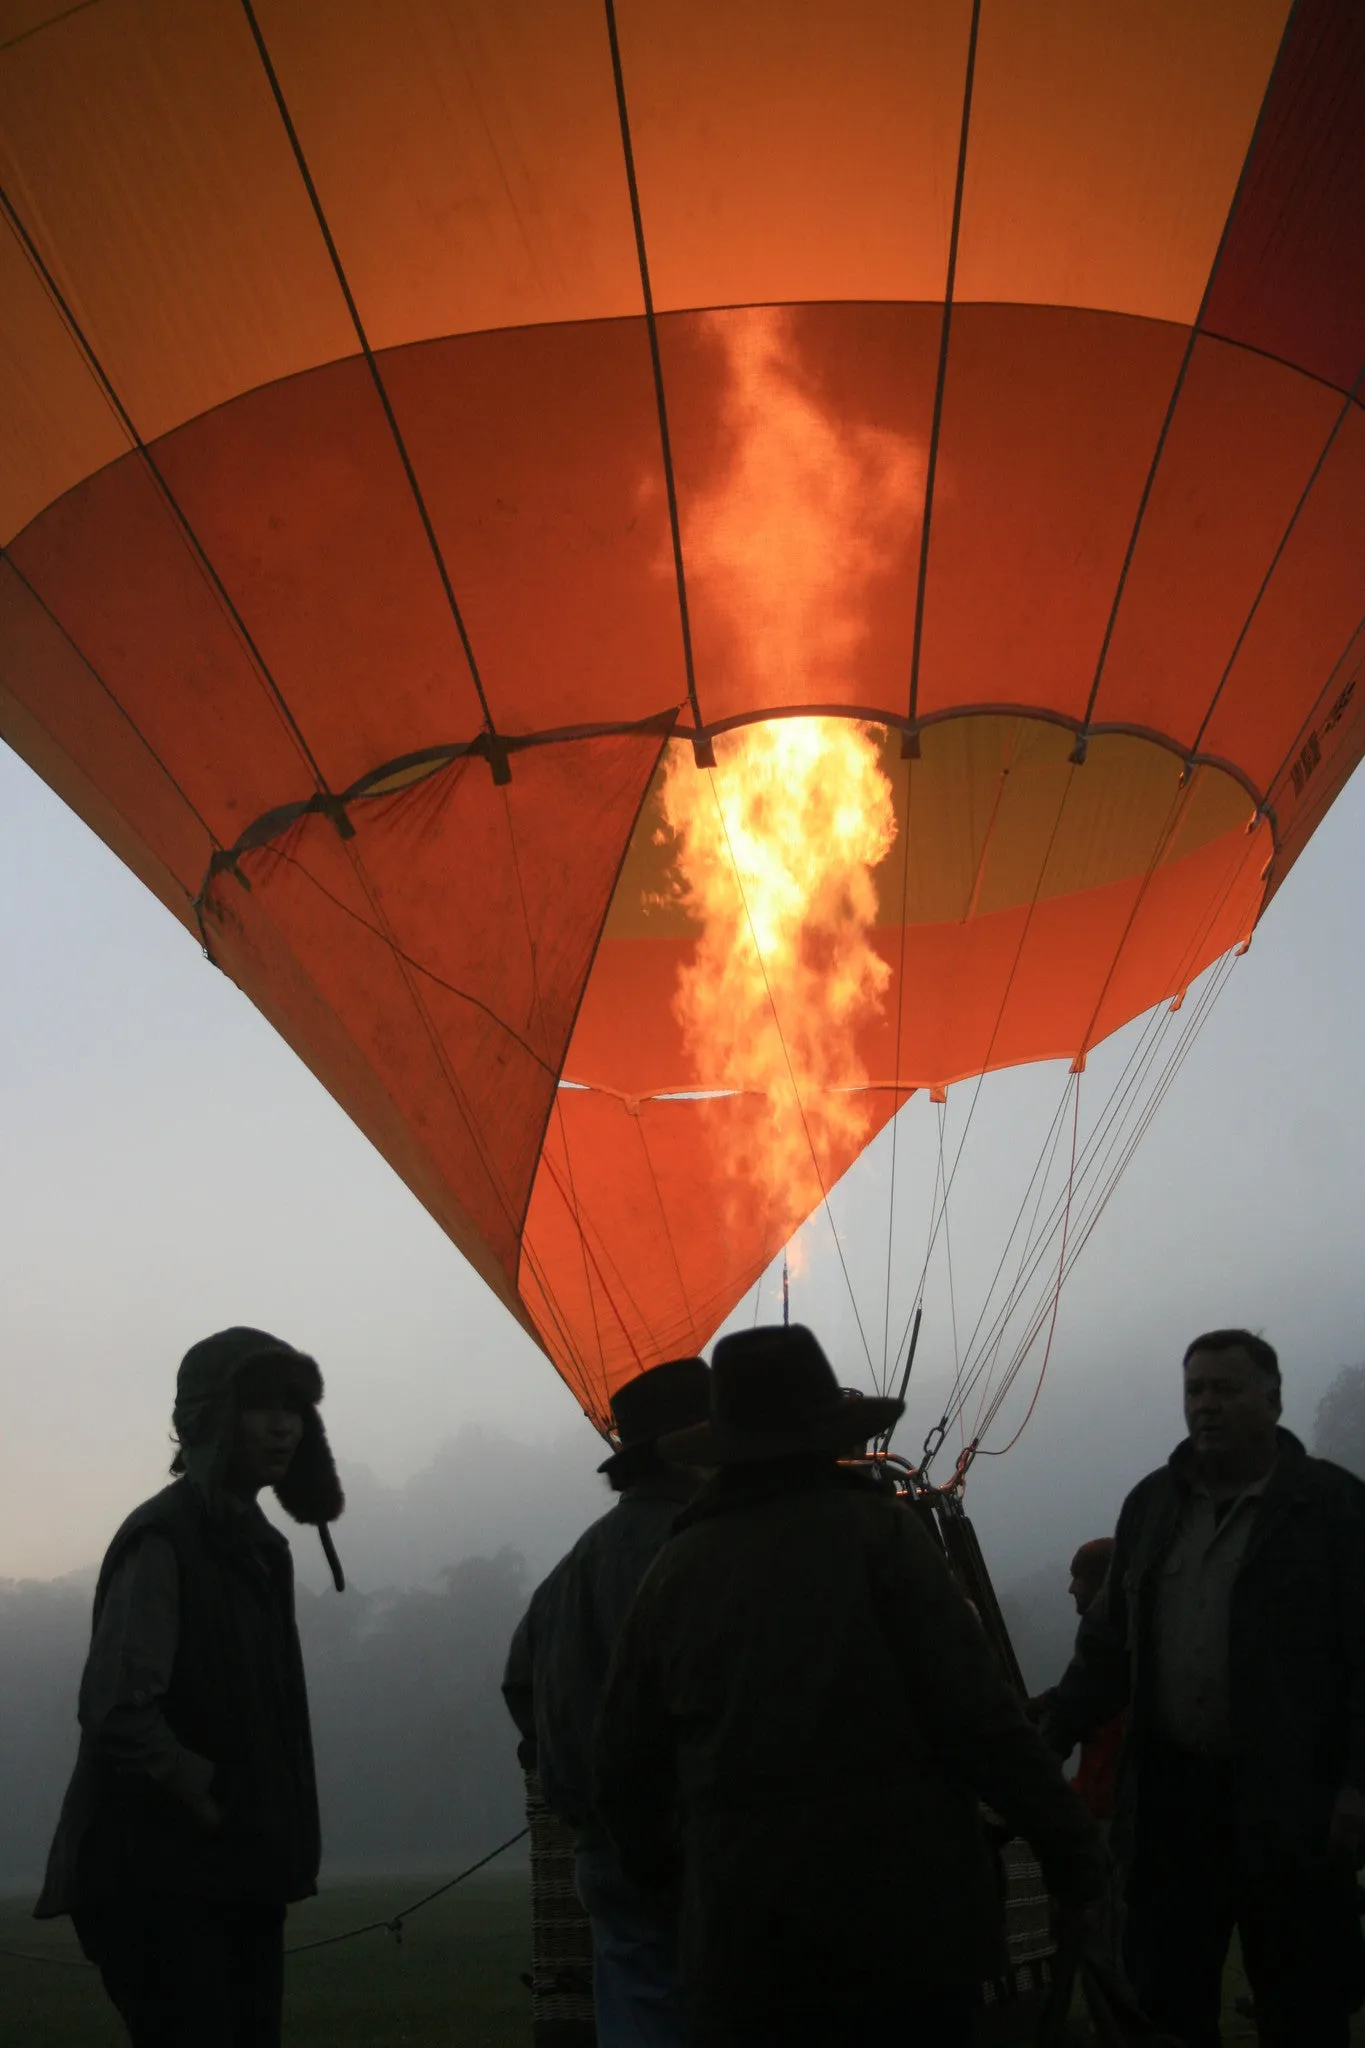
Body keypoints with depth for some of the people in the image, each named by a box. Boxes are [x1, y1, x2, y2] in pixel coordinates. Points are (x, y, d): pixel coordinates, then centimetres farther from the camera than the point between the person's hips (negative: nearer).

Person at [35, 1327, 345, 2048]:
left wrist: (273, 1840, 12)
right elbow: (117, 1711, -24)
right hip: (167, 1878, -9)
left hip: (241, 1874, 9)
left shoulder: (254, 1543, 13)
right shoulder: (163, 1537, -15)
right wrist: (210, 1801, -16)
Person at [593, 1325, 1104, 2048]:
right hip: (905, 1904, -3)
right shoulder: (876, 1530, -7)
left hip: (740, 1930, 3)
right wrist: (1069, 1845, -2)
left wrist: (656, 1866, 29)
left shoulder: (675, 1566, 5)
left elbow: (625, 1760, 12)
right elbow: (977, 1710, -11)